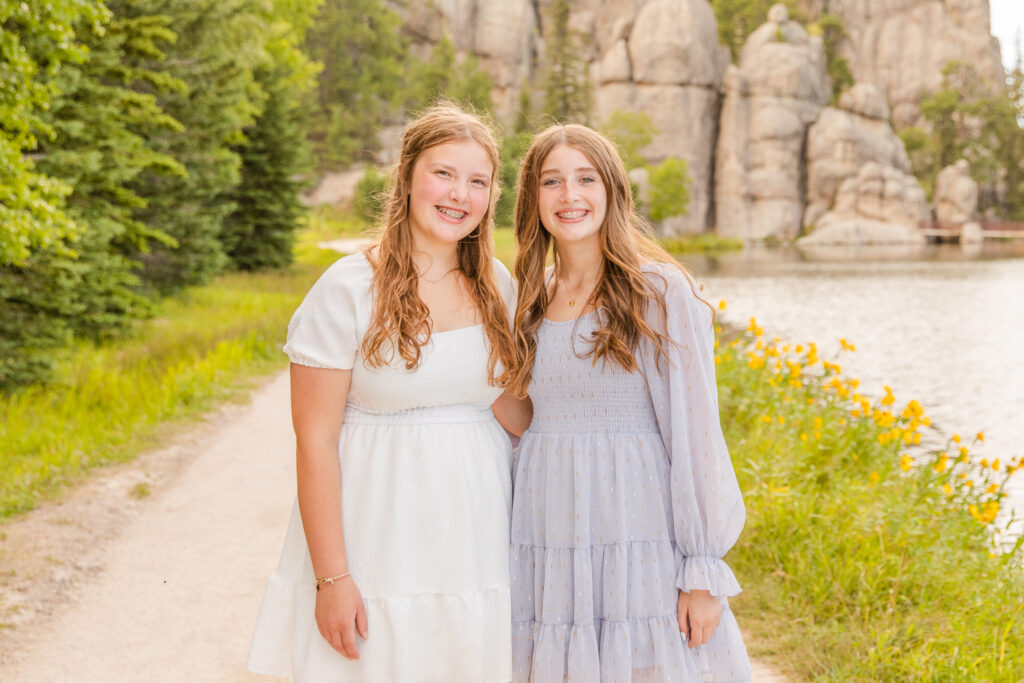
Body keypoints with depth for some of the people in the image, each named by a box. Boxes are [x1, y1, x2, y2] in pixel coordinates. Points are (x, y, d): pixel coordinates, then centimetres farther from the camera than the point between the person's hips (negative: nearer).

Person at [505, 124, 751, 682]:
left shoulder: (660, 293, -6)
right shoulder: (526, 300, 10)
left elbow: (695, 432, -8)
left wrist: (704, 572, -11)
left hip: (641, 547, -4)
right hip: (545, 553, 4)